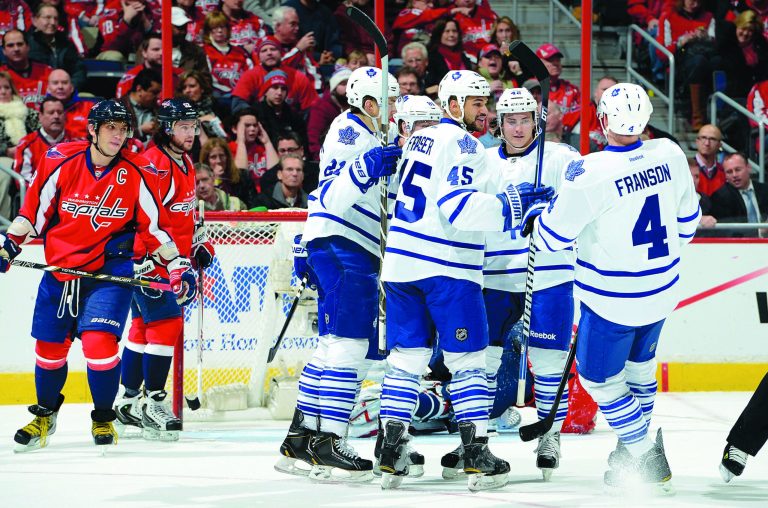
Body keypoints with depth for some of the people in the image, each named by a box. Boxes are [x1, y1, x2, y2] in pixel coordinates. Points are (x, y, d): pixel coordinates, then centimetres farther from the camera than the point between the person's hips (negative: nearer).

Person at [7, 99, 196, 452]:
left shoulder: (139, 173, -8)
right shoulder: (61, 162, -8)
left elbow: (154, 224, 0)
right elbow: (35, 207, 1)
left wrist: (179, 267, -3)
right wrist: (8, 247, -1)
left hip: (110, 271, -2)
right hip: (60, 268, 2)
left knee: (99, 341, -17)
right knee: (50, 346, 10)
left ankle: (104, 419, 4)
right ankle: (45, 414, 35)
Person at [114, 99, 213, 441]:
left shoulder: (184, 163, 15)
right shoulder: (154, 164, -18)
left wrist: (200, 244, 21)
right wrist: (148, 262, -27)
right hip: (149, 261, -10)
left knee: (143, 328, 14)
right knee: (166, 324, -14)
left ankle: (127, 401, 20)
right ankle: (152, 401, -10)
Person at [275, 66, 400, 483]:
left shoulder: (369, 137, 22)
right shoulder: (349, 131, -10)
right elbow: (332, 197, -23)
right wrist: (365, 168, -36)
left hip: (354, 252, 11)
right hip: (339, 246, -11)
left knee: (335, 347, 12)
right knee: (348, 345, -16)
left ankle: (300, 441, 16)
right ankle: (325, 446, -19)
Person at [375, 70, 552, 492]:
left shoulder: (418, 140, 17)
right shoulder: (461, 143, -11)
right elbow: (459, 207, -22)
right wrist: (512, 203, -20)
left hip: (402, 263, 8)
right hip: (447, 268, -8)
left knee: (406, 358, 8)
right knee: (467, 360, -1)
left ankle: (391, 452, 3)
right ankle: (476, 456, -4)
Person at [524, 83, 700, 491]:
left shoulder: (591, 174, -26)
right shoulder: (670, 155, -10)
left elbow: (552, 236, -15)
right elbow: (687, 218, 6)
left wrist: (534, 216, 8)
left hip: (613, 300, -6)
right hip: (662, 290, 6)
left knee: (599, 377, 12)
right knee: (638, 364, 28)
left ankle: (645, 458, 11)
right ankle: (634, 448, 39)